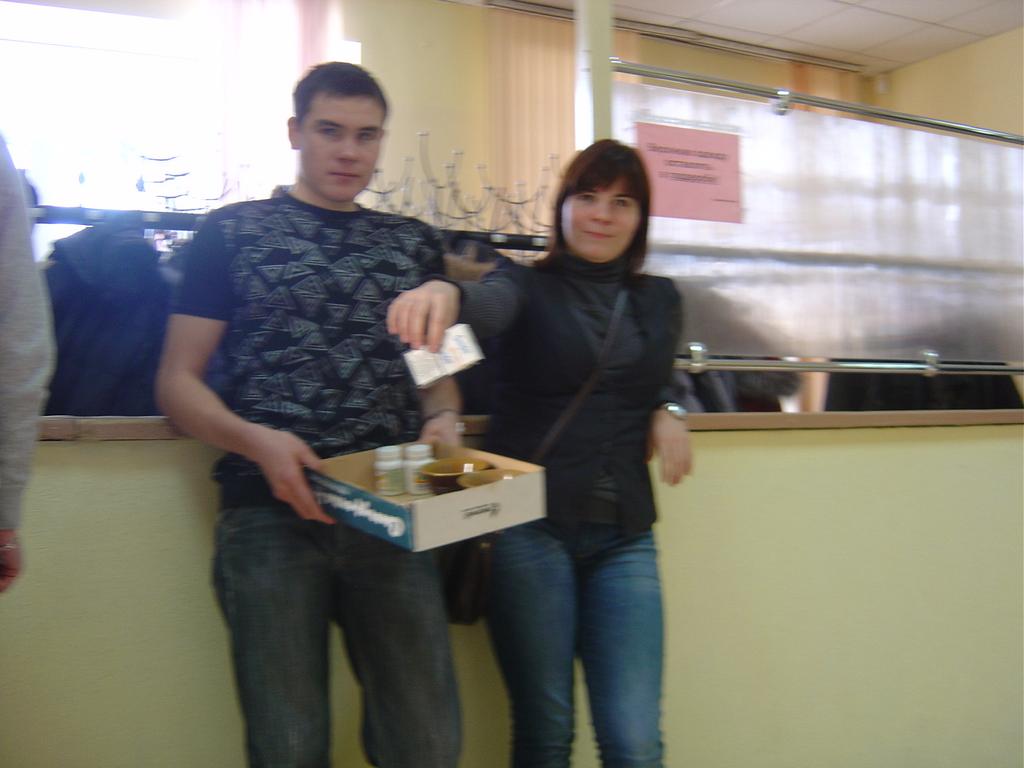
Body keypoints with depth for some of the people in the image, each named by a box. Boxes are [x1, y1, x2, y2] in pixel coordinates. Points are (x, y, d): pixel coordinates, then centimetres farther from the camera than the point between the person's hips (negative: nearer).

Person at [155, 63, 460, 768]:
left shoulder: (414, 243, 15)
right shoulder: (233, 233, 7)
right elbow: (177, 381, 3)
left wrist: (442, 418, -4)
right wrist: (256, 441, -16)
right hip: (271, 510, -2)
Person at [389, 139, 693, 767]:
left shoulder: (660, 300, 12)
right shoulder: (528, 285, 2)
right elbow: (489, 305, -22)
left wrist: (669, 409, 3)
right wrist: (446, 292, -46)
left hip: (624, 533, 3)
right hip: (531, 524, -3)